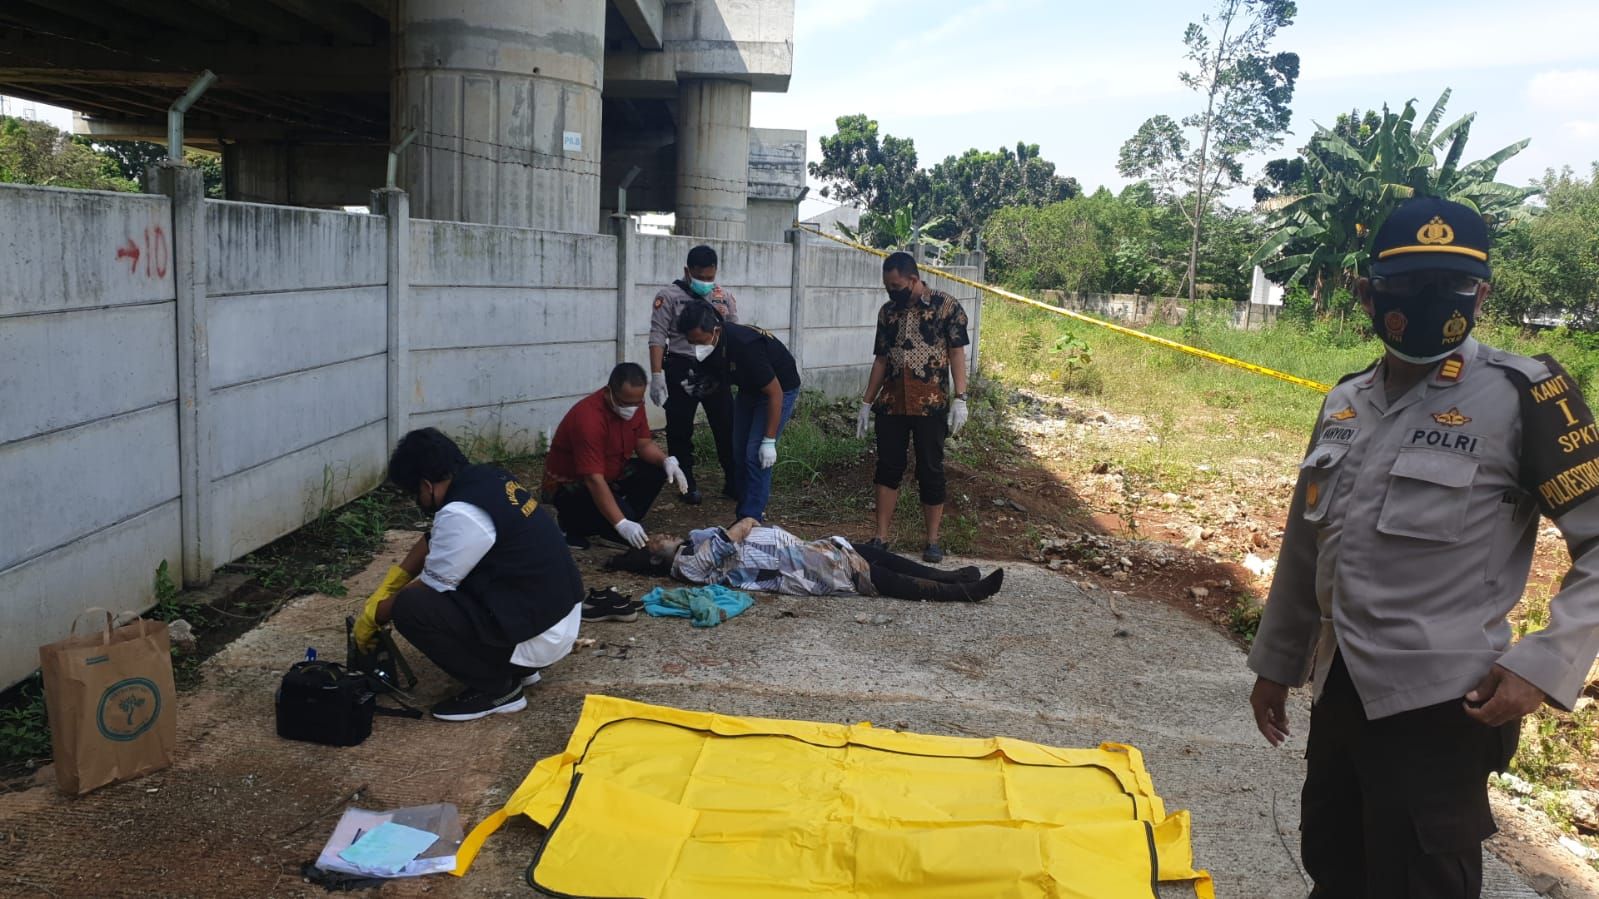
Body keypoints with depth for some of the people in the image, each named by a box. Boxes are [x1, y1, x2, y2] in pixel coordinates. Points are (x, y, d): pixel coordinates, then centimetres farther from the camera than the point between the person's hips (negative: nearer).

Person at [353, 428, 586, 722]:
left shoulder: (462, 513, -21)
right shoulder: (486, 478, 5)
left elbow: (430, 587, -9)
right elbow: (434, 541, 18)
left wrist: (371, 617, 6)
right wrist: (385, 588, 17)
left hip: (540, 634, -9)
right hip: (559, 611, 10)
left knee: (411, 607, -15)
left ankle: (496, 688, -3)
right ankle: (514, 667, 19)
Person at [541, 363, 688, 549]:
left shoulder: (633, 403, -10)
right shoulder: (588, 418, -33)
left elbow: (644, 444, 2)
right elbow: (594, 480, -36)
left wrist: (667, 461, -20)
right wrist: (621, 524, -41)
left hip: (610, 473, 8)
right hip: (568, 484, -7)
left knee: (656, 469, -12)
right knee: (622, 512, -29)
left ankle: (629, 522, 2)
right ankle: (572, 522, -2)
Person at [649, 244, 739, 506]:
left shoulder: (725, 297, 9)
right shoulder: (669, 296, -3)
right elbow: (658, 337, -8)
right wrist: (657, 375, -16)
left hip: (715, 369, 3)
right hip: (680, 371, -3)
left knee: (727, 428, 2)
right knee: (680, 431, 5)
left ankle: (733, 483, 14)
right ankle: (688, 485, 18)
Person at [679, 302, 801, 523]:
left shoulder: (746, 346, -37)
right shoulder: (711, 344, -15)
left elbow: (775, 392, -31)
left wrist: (769, 441, -30)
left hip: (779, 389, -8)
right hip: (749, 389, 8)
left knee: (755, 454, -15)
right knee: (739, 453, 6)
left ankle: (751, 519, -9)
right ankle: (745, 511, 17)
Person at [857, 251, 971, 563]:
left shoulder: (946, 306, -4)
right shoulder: (887, 312, 10)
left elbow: (957, 354, -7)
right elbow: (881, 360, 14)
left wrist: (960, 399, -15)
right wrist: (866, 403, 11)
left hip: (931, 405, -4)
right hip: (891, 404, 4)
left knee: (930, 471, 2)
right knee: (887, 469, 5)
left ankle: (933, 540, 12)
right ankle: (882, 538, 11)